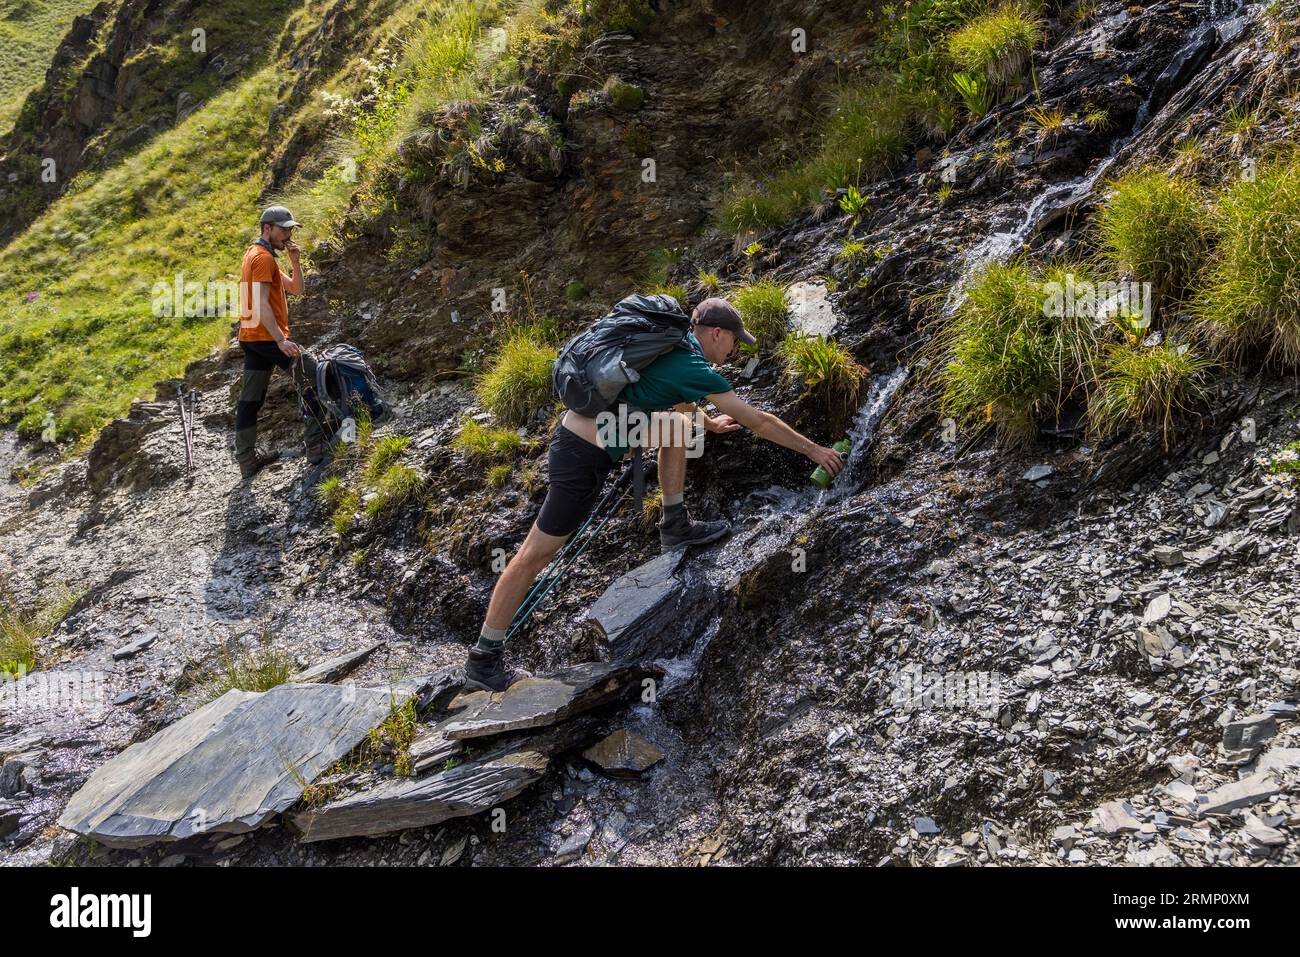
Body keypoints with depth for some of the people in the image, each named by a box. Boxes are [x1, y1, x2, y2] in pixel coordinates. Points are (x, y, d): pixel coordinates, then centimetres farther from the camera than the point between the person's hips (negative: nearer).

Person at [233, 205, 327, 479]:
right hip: (267, 337, -10)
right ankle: (316, 446, -2)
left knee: (250, 399, 8)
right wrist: (281, 340, -28)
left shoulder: (255, 255, 21)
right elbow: (261, 304, -23)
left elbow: (297, 290, 20)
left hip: (251, 338, 10)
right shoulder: (263, 258, -13)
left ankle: (246, 459, 12)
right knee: (312, 379, -1)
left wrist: (295, 261, 5)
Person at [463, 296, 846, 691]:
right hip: (584, 457, -9)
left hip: (576, 428, 9)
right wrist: (814, 450, 6)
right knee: (536, 553, -3)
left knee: (679, 424, 19)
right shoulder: (697, 370, -12)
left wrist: (708, 422, 47)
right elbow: (760, 422, -5)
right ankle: (484, 659, 5)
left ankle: (675, 526, 25)